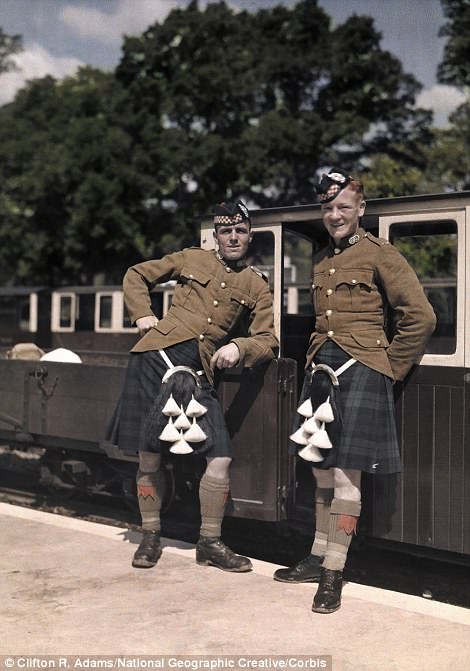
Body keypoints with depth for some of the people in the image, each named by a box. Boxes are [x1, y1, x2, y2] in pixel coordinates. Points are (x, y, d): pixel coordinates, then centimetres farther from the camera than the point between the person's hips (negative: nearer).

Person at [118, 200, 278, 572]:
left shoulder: (257, 287, 12)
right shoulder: (192, 259, 12)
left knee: (221, 458, -9)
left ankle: (210, 543, 9)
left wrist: (238, 347, -14)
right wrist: (143, 315, 5)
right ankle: (151, 536, 22)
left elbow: (268, 342, 7)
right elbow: (137, 276, 20)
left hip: (199, 373, 1)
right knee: (149, 458, 2)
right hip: (156, 359, -1)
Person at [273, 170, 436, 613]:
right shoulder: (319, 261, 16)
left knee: (346, 472, -7)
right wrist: (316, 359, 17)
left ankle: (334, 574, 0)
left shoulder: (379, 254, -4)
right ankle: (318, 558, 22)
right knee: (321, 469, 11)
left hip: (361, 369, -6)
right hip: (320, 368, 7)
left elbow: (420, 316, -7)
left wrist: (391, 368, -4)